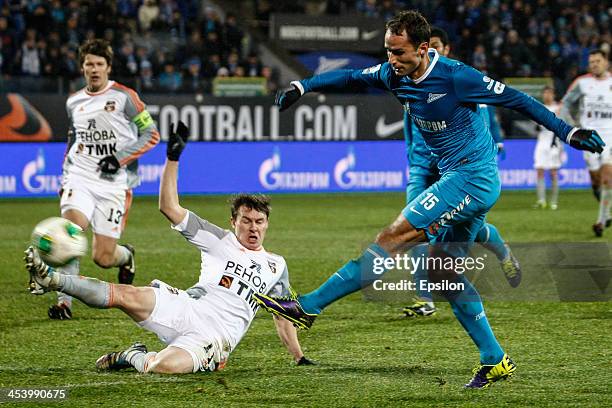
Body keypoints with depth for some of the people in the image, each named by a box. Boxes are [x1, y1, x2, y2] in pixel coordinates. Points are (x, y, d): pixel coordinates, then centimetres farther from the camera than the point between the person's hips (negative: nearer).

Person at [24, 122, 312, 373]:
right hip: (186, 309, 1)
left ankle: (134, 357, -2)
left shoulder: (276, 266, 19)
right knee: (130, 295, -28)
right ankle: (54, 279, -24)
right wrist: (173, 158, -2)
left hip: (217, 338, -1)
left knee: (164, 366, -33)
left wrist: (299, 357, 23)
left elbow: (283, 315, 29)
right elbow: (169, 207, 7)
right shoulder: (220, 241, 14)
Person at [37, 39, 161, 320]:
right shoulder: (73, 102, 13)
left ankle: (126, 256, 35)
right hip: (80, 179, 3)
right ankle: (64, 301, -26)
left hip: (113, 184, -3)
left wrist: (121, 157, -13)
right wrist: (65, 175, 23)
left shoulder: (124, 97, -2)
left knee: (102, 258, -4)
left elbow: (151, 134, -2)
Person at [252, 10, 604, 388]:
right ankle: (495, 361, 13)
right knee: (443, 271, 9)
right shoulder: (396, 75, 3)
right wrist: (302, 86, 3)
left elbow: (515, 99, -13)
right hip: (459, 180, 9)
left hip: (473, 178, -9)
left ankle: (309, 307, -14)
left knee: (393, 237, -13)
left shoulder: (455, 76, -18)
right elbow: (350, 77, 16)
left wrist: (568, 132, -12)